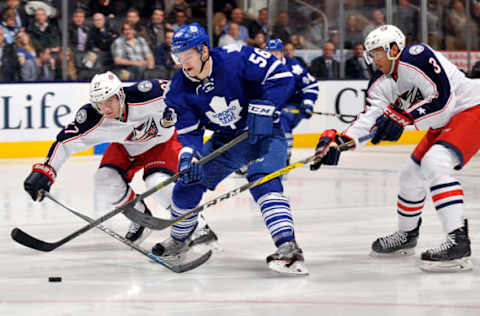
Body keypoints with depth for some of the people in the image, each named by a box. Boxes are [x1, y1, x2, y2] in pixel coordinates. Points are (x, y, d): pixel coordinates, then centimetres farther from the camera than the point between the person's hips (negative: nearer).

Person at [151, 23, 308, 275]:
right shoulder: (179, 89, -10)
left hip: (264, 134, -6)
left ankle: (288, 248, -38)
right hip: (224, 141, 6)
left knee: (262, 181, -31)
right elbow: (189, 131, -8)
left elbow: (281, 77, -23)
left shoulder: (236, 58, -25)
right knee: (187, 186, 3)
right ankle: (178, 240, 30)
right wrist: (189, 156, -28)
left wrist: (262, 109, -32)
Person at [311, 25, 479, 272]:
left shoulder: (417, 56, -22)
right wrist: (337, 141, -11)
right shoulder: (386, 83, 7)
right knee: (411, 175, 14)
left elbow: (443, 99, -28)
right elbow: (370, 120, 3)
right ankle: (406, 235, 39)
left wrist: (402, 118, -29)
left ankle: (458, 242, -36)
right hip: (442, 125, 10)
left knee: (434, 162, -29)